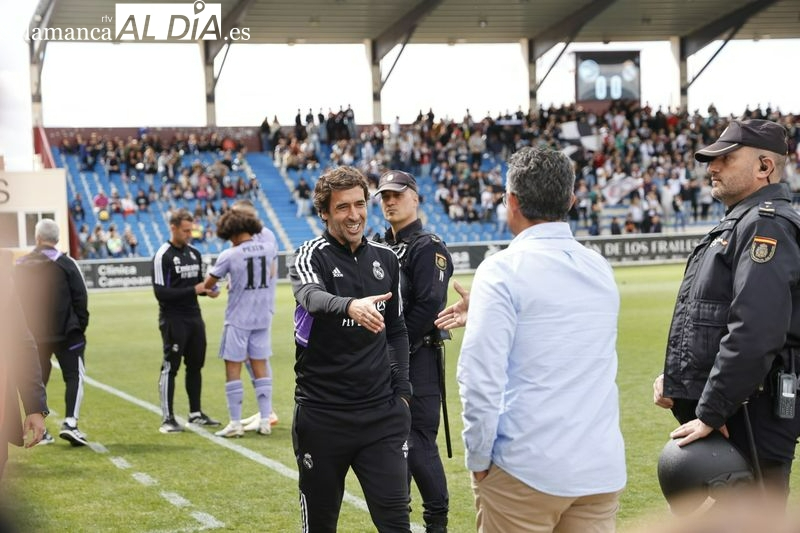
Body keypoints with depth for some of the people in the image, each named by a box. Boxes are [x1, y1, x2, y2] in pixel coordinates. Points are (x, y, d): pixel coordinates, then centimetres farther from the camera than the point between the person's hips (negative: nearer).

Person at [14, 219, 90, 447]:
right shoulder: (66, 264, -7)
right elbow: (80, 299, -7)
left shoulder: (20, 266, 4)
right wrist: (81, 325, 4)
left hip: (33, 334, 4)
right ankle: (70, 423, -14)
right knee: (74, 376, 1)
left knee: (37, 379, 14)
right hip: (66, 333, -4)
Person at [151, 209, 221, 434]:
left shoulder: (194, 253, 13)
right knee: (170, 367, -5)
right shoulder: (163, 256, -11)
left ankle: (196, 413, 22)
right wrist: (193, 290, -20)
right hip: (173, 319, -7)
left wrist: (207, 290, 0)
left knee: (196, 365, 12)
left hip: (194, 317, 7)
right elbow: (161, 292, -17)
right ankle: (168, 418, -1)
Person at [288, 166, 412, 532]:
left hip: (382, 415, 3)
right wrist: (350, 306, -51)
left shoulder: (386, 259, 9)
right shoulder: (310, 257, -6)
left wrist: (401, 390, 8)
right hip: (322, 416, -3)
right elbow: (312, 297, -29)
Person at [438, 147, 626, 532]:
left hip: (526, 471, -5)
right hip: (601, 471, 5)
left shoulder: (503, 270, -9)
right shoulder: (601, 270, 10)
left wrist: (478, 459, -5)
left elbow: (481, 377, -15)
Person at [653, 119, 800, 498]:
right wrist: (674, 376, 11)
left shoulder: (767, 226, -15)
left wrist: (710, 415, -23)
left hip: (750, 420, -11)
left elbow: (754, 334, -25)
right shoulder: (737, 225, 18)